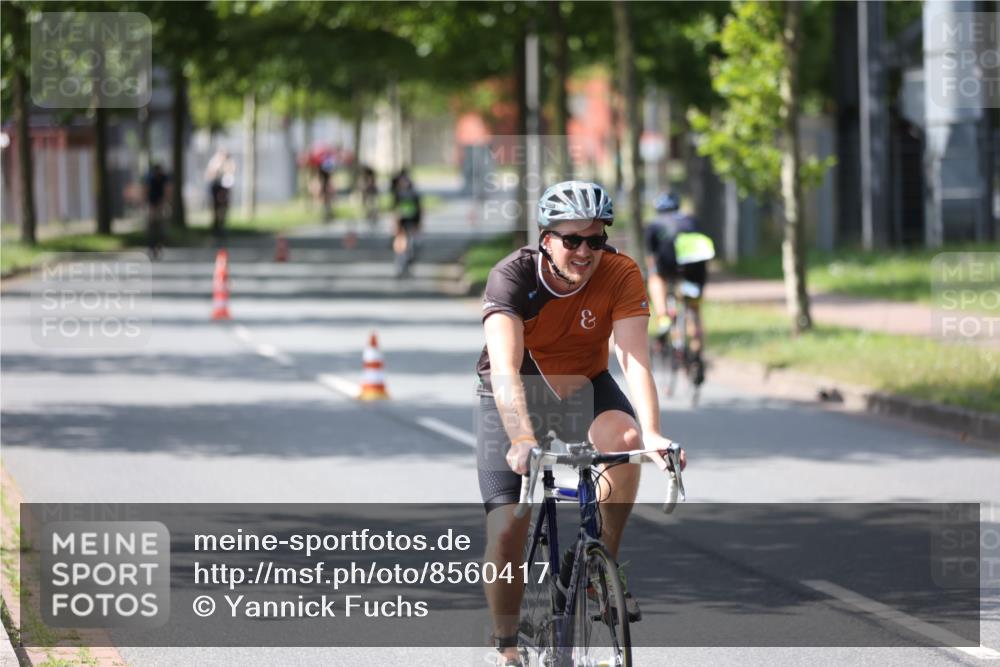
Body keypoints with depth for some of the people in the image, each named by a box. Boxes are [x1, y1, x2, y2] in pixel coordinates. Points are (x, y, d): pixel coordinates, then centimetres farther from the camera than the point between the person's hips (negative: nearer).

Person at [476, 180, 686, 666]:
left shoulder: (620, 276, -22)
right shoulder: (512, 277, -28)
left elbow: (633, 358, -32)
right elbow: (505, 367, -40)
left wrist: (652, 432, -48)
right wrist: (522, 439, -56)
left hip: (583, 388, 1)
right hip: (515, 398, -1)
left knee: (624, 438, -33)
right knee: (507, 527, -13)